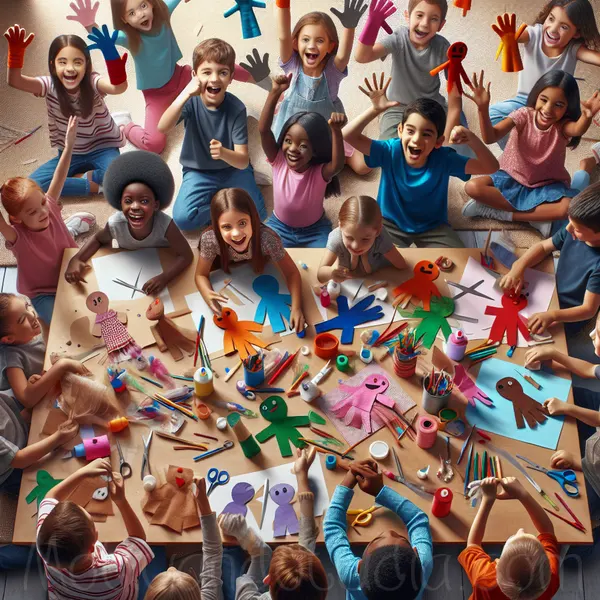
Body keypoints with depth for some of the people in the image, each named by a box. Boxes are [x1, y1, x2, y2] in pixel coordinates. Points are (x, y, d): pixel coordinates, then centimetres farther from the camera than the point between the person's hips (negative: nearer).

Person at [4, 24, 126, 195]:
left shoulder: (92, 82, -20)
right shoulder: (50, 86, -13)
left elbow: (119, 87, -44)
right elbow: (14, 81, -30)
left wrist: (112, 56, -63)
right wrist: (16, 51, -48)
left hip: (102, 149, -3)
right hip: (69, 154, 3)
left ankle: (88, 176, -5)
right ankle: (93, 184, -16)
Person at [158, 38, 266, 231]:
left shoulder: (236, 108, -19)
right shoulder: (191, 101, -17)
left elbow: (243, 161, -23)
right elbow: (162, 128, -35)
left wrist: (223, 153, -46)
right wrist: (185, 94, -46)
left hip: (233, 170, 0)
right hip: (199, 172, 0)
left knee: (256, 214, -17)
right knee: (183, 218, -21)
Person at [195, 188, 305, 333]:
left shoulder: (266, 238, -46)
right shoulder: (210, 239, -43)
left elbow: (291, 272, -33)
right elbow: (201, 274, -27)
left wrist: (296, 308, -49)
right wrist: (208, 295, -50)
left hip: (255, 264, 0)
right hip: (226, 265, 0)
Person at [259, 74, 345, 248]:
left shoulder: (320, 172, -25)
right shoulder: (279, 160, -19)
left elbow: (337, 165, -48)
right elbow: (263, 129, -32)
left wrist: (336, 131, -63)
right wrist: (275, 92, -43)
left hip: (314, 230, -1)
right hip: (279, 226, 1)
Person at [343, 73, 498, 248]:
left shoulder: (444, 159, -21)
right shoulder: (390, 151, -21)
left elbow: (490, 167, -25)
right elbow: (348, 135, -26)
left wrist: (472, 139, -42)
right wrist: (375, 109, -39)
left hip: (433, 227, 0)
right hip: (390, 223, 0)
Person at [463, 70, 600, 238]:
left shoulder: (562, 125, -15)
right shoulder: (524, 115, -15)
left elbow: (578, 130, -42)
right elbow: (490, 137, -29)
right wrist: (483, 108, -47)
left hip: (547, 186, -1)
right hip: (512, 179, 1)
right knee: (473, 187, -25)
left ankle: (501, 212, -23)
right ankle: (538, 217, -21)